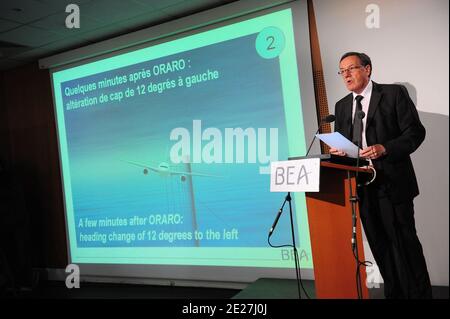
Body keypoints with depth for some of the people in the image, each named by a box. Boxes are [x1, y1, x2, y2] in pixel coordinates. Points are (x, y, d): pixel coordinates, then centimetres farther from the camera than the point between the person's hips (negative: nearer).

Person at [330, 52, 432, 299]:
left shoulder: (394, 93, -1)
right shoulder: (341, 106, 15)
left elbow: (415, 132, -6)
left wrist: (384, 148, -20)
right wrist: (336, 150, -5)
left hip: (392, 183, -5)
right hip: (361, 185, 5)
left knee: (404, 243, -2)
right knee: (380, 246, 11)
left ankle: (419, 293, 12)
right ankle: (394, 293, 22)